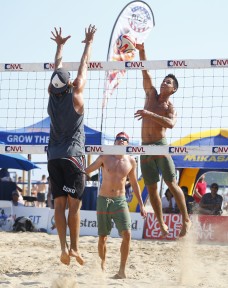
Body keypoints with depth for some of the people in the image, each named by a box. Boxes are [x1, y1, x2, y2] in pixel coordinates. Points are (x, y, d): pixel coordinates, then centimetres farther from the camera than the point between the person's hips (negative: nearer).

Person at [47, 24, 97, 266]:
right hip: (72, 155, -4)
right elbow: (83, 67, 5)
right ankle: (74, 248, -4)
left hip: (53, 156, 4)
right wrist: (89, 43, 18)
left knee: (59, 203, 1)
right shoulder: (75, 95, -7)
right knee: (74, 204, -2)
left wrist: (60, 46, 33)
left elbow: (56, 69, 18)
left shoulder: (52, 95, 2)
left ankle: (64, 247, -6)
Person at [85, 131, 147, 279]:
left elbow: (134, 184, 13)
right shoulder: (105, 157, -1)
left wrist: (141, 205, 13)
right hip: (104, 200, -1)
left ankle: (122, 270, -9)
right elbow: (88, 170, -1)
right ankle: (103, 264, 29)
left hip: (120, 201, 1)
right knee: (103, 237, 5)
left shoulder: (130, 161, 3)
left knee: (127, 234, -15)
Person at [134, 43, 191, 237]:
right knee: (151, 188, 5)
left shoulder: (170, 107, -3)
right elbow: (145, 72, 2)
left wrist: (150, 114, -30)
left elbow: (171, 123, -24)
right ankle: (161, 223, 13)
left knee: (172, 184, -8)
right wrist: (141, 51, -9)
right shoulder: (151, 95, 12)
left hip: (161, 146, -5)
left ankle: (186, 219, 0)